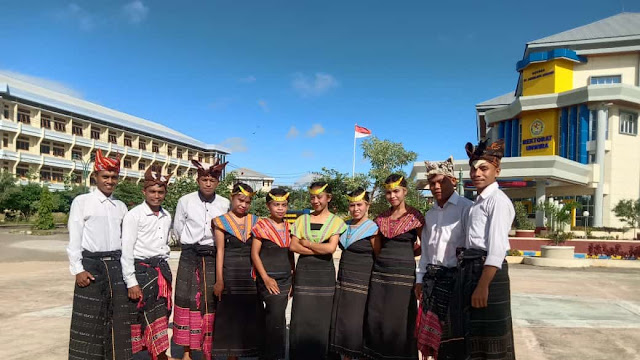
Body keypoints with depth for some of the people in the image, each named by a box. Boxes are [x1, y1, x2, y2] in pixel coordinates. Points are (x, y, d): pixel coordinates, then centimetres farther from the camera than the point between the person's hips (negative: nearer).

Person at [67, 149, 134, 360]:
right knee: (89, 321, 1)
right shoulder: (82, 202, 0)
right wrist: (78, 270, -10)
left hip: (117, 266, 4)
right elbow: (74, 239, -3)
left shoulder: (121, 206, 12)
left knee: (118, 319, 9)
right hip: (92, 265, -4)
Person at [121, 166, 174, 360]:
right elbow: (127, 250, -12)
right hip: (142, 270, -6)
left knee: (160, 314, 11)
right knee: (152, 316, -4)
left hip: (162, 270, 6)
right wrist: (131, 282, -14)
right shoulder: (134, 215, -10)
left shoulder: (167, 216, 9)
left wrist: (164, 271, 15)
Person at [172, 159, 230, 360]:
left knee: (212, 302, 2)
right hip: (190, 256, 0)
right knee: (188, 300, 2)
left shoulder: (225, 204, -2)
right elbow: (178, 228, 9)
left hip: (214, 257, 0)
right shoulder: (185, 201, -2)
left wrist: (213, 246, 8)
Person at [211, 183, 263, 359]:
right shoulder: (221, 221, 2)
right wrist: (219, 280, -7)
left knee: (250, 316, 3)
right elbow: (220, 251, -2)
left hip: (251, 275, 3)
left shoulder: (254, 221, 10)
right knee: (230, 316, 3)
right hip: (230, 274, -2)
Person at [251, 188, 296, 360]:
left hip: (285, 279, 5)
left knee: (275, 317, 10)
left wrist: (293, 279, 10)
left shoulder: (288, 227, 10)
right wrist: (265, 278, -12)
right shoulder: (261, 226, -5)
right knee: (277, 316, -13)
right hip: (268, 279, -5)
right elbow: (254, 254, -6)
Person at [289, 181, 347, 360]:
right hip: (303, 272, 2)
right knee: (301, 317, 0)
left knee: (322, 318, 3)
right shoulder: (302, 220, 8)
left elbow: (331, 247, -11)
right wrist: (320, 249, -9)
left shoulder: (336, 221, 2)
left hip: (325, 273, -1)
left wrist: (306, 243, -4)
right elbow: (293, 246, -2)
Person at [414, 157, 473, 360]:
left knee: (454, 331, 1)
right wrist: (420, 279, 15)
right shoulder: (430, 214, 14)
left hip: (455, 278, -7)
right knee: (434, 331, 13)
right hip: (432, 280, 7)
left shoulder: (466, 208, -9)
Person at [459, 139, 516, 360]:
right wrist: (472, 280, 13)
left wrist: (483, 286, -25)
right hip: (473, 270, 9)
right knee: (476, 336, 17)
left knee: (490, 338, 1)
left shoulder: (497, 200, -12)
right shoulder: (478, 202, 16)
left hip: (489, 271, -9)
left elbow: (496, 249, -21)